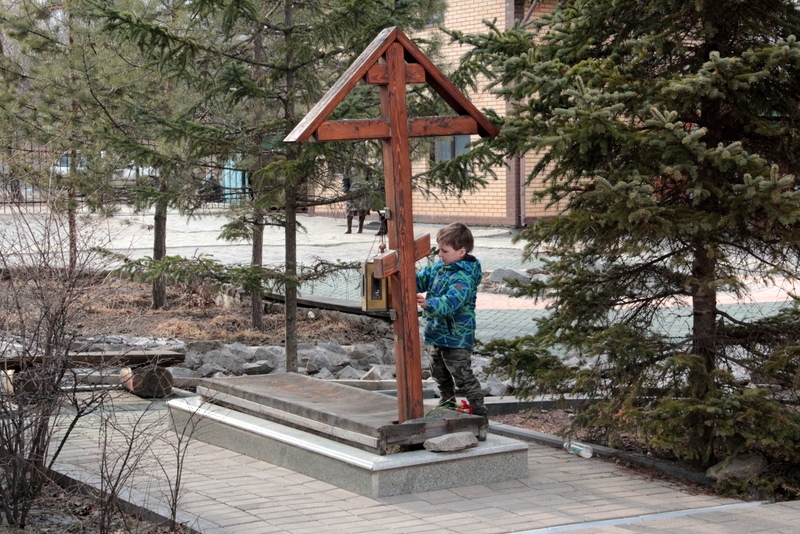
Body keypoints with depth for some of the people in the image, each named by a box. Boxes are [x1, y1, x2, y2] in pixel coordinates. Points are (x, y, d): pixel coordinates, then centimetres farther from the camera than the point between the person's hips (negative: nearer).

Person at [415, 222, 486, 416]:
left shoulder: (464, 277, -25)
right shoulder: (438, 267, 3)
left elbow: (451, 301, -37)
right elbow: (421, 280, 15)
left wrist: (430, 304, -53)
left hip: (456, 337, -10)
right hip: (439, 333, 10)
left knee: (463, 376, -4)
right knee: (439, 372, 24)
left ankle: (479, 412, 7)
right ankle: (447, 406, 42)